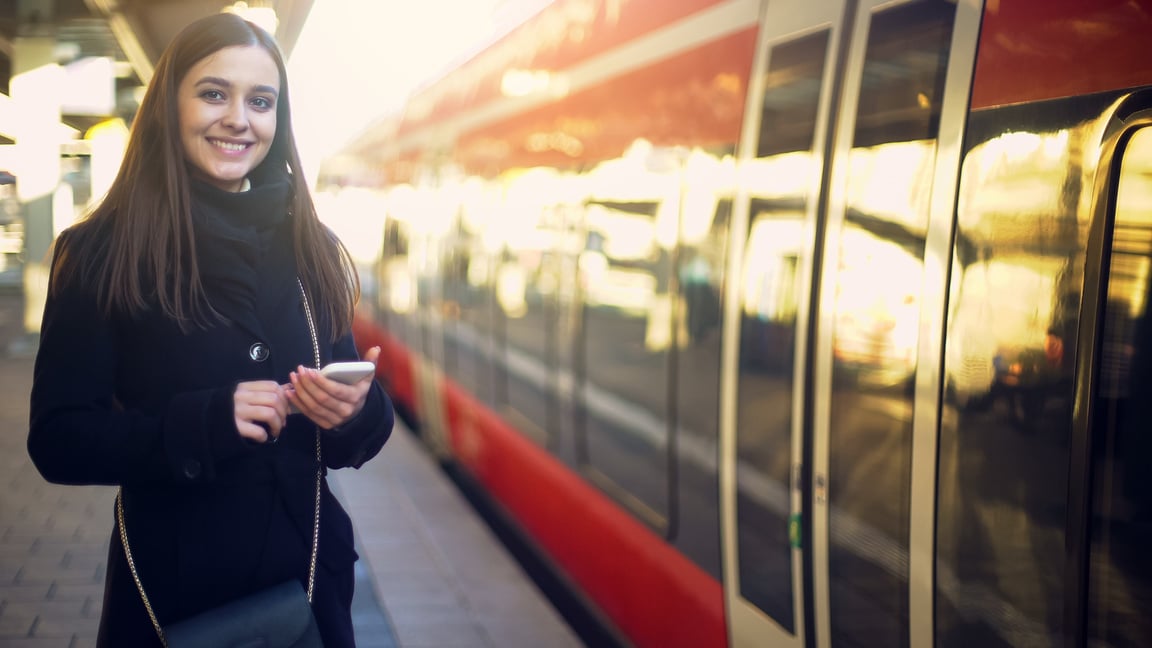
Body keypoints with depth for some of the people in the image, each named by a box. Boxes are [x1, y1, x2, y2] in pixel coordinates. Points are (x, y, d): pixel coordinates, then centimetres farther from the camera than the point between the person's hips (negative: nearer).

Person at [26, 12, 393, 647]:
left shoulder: (310, 249, 2)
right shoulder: (99, 254, -8)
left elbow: (354, 433, 7)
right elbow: (57, 440, -10)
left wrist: (356, 411, -16)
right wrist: (204, 423, -24)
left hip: (308, 581, 3)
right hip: (172, 594, -3)